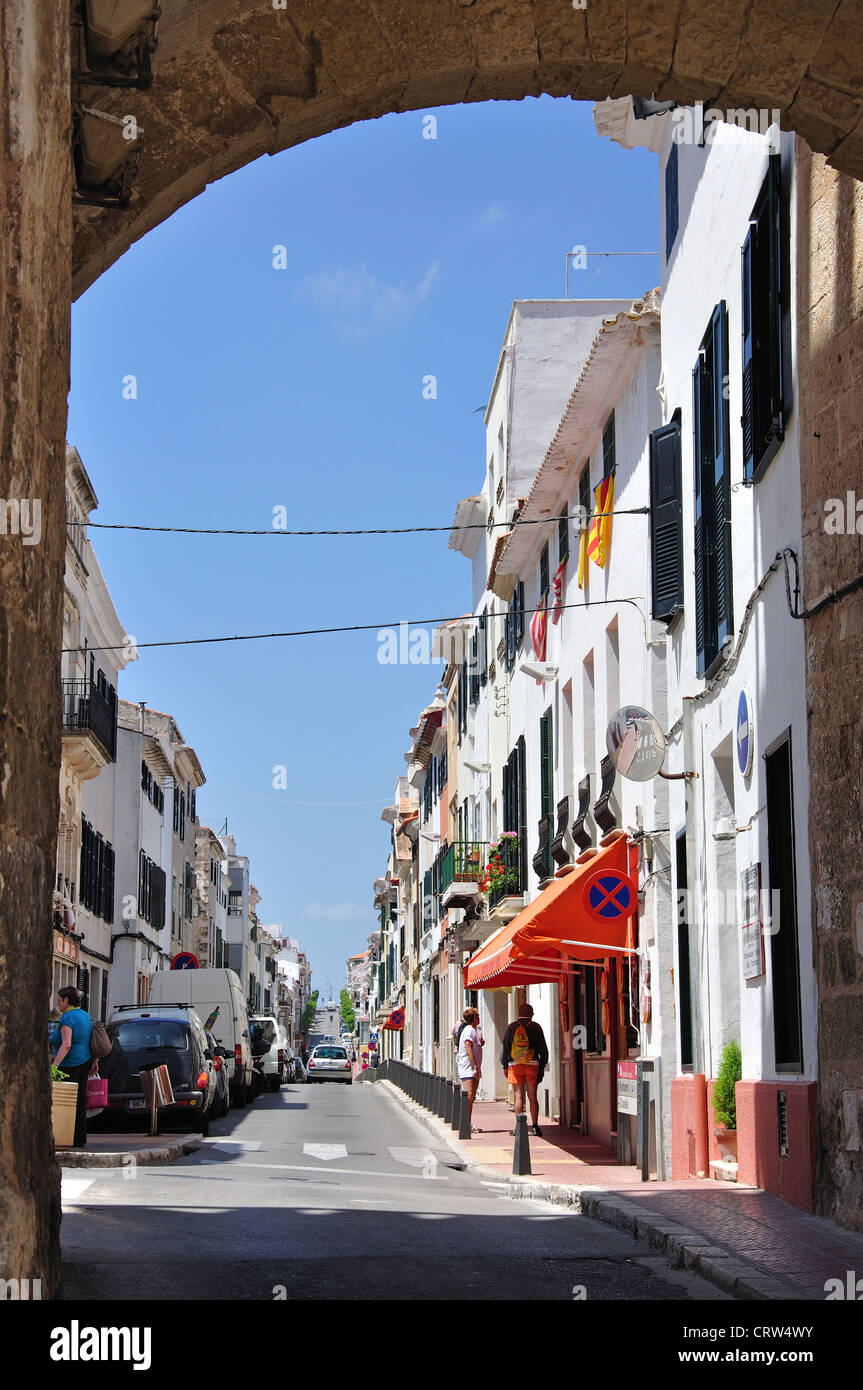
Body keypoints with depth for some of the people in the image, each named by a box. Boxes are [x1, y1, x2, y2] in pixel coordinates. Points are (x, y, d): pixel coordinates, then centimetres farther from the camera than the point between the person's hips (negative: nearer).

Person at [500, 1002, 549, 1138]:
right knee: (532, 1097, 3)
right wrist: (542, 1066, 10)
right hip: (533, 1065, 0)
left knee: (519, 1096, 1)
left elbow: (505, 1047, 6)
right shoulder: (535, 1027, 4)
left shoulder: (512, 1027, 5)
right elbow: (543, 1049, 4)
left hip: (515, 1065, 0)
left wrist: (505, 1066, 12)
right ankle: (535, 1126, -1)